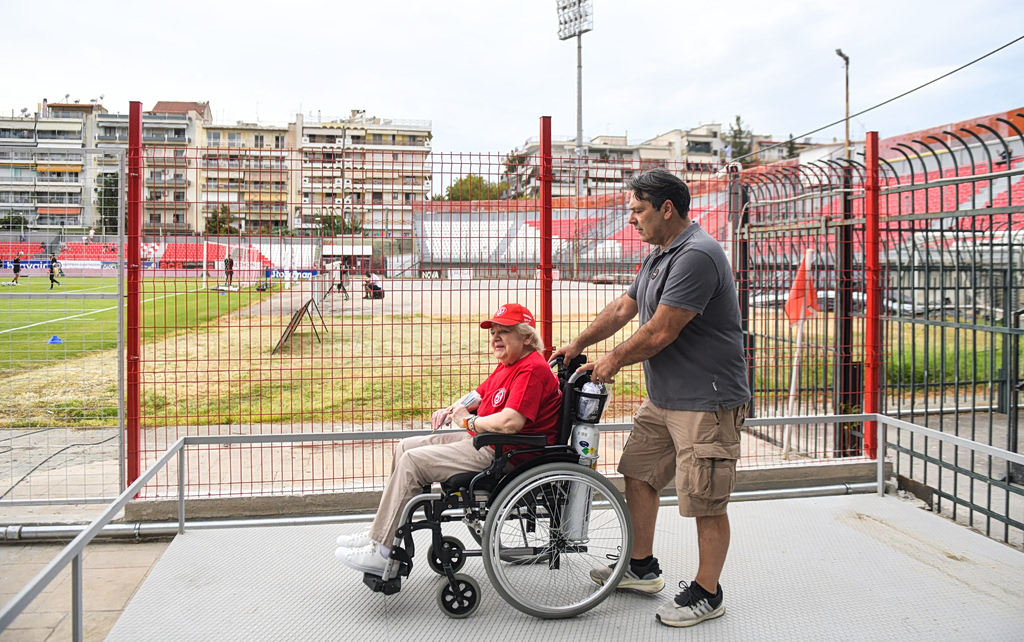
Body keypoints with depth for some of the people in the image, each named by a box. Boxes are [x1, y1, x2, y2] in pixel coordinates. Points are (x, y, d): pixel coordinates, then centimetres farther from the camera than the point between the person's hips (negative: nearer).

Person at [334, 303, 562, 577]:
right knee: (405, 447, 11)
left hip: (500, 453, -12)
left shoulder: (532, 369, -19)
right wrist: (451, 410, 6)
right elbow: (480, 393, 27)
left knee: (413, 461, -17)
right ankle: (381, 533, 13)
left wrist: (468, 421, -13)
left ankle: (380, 552, -9)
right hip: (483, 442, 12)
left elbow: (510, 423, -30)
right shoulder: (508, 365, 16)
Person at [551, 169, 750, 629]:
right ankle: (642, 568, 34)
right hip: (662, 399, 11)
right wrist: (577, 345, 17)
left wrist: (614, 360, -7)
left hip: (706, 403, -10)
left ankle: (707, 594, 17)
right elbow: (622, 309, 21)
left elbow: (660, 333, -21)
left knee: (706, 504, 1)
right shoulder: (658, 257, 14)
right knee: (638, 475, 17)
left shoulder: (697, 255, -20)